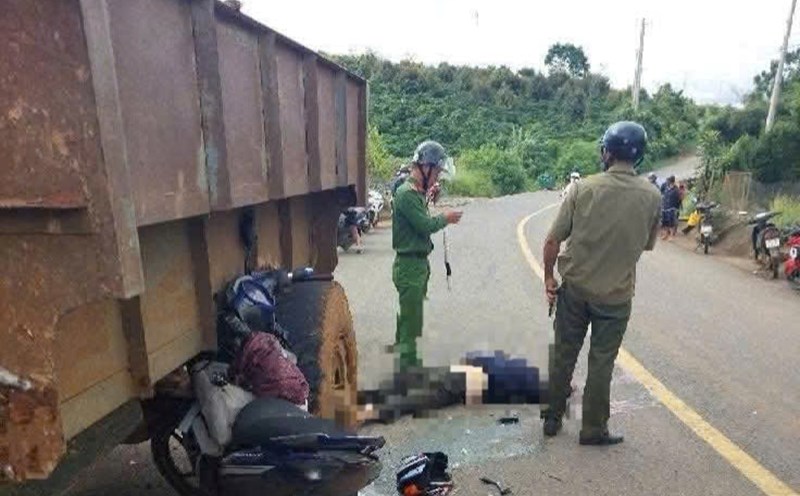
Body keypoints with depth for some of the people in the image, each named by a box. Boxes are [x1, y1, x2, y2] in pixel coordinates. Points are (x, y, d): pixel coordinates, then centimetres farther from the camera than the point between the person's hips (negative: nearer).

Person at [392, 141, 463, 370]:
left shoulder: (417, 192, 13)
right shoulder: (406, 193, -18)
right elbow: (426, 225, -22)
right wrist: (445, 218, -4)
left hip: (418, 263, 10)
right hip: (409, 265, -10)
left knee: (407, 320, 21)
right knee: (411, 325, -3)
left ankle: (403, 362, 35)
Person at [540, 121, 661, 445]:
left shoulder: (584, 188, -12)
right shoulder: (652, 197, -7)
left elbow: (552, 241, -12)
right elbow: (648, 245, 7)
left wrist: (548, 277, 1)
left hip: (575, 287, 0)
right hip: (616, 294, 0)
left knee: (563, 356, 15)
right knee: (601, 363, 13)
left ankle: (552, 418, 29)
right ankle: (593, 429, 25)